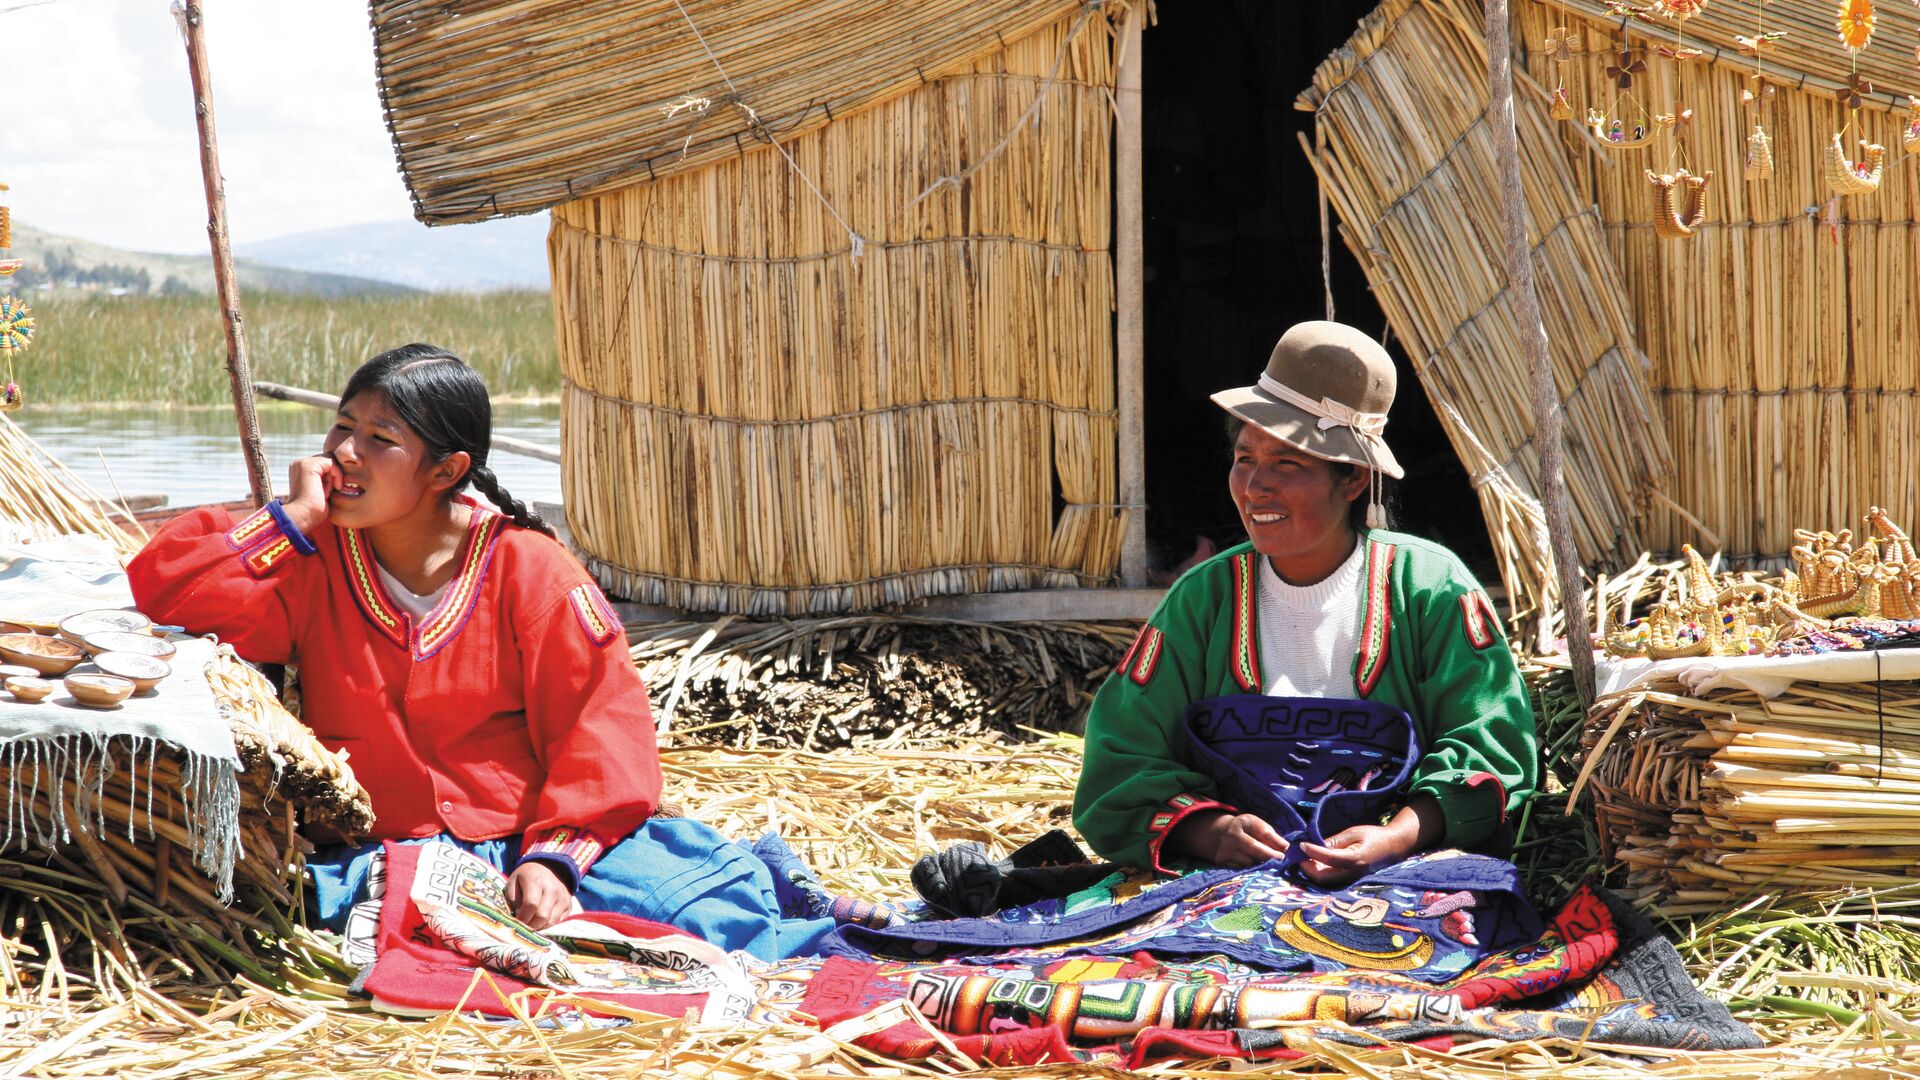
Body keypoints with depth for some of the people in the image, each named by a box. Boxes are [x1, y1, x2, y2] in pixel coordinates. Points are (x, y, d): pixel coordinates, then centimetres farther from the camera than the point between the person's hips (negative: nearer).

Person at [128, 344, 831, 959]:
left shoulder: (526, 567, 1)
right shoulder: (311, 562, 6)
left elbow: (600, 722, -3)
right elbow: (164, 587, -5)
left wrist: (554, 856, -16)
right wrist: (296, 517, -8)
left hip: (528, 841, -1)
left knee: (705, 880, -26)